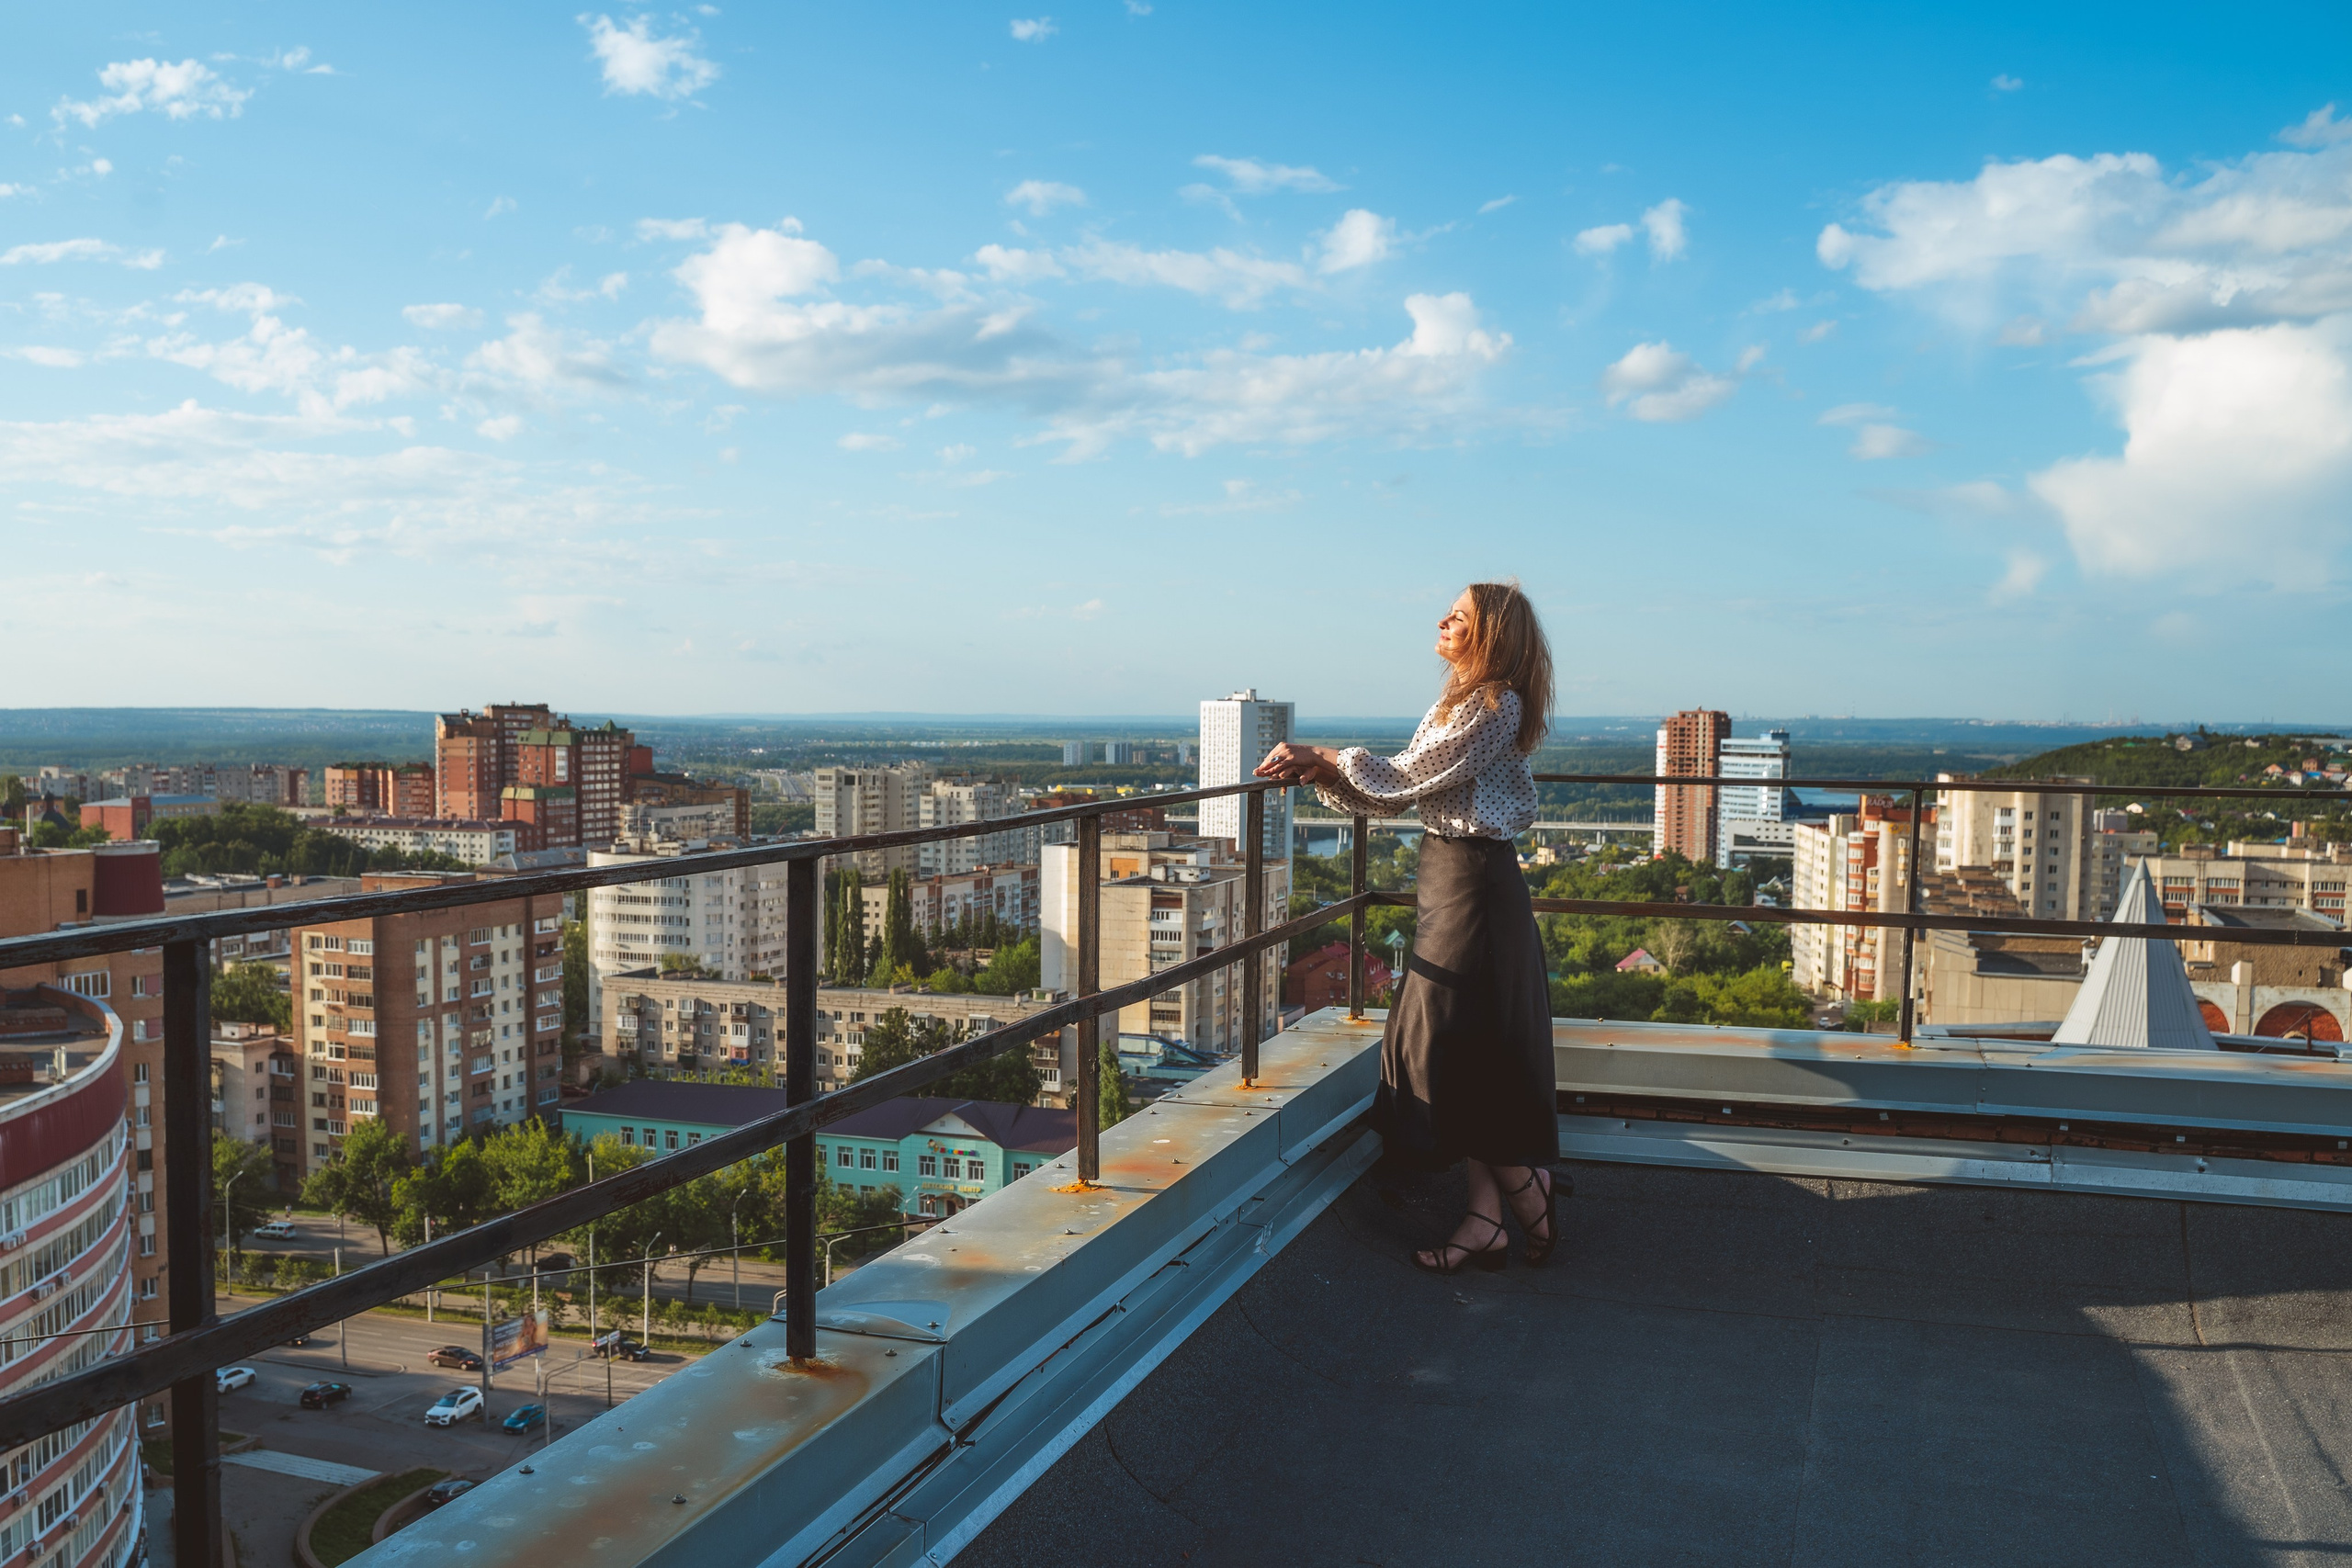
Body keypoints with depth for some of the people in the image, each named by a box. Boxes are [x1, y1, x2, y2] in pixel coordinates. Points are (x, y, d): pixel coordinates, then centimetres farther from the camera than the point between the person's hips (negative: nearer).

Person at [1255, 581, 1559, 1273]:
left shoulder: (1495, 706, -14)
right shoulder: (1463, 703, 16)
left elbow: (1404, 778, -14)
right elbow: (1398, 794, 12)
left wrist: (1325, 758, -4)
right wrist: (1320, 771, 2)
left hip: (1470, 879, -10)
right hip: (1452, 873, 10)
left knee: (1451, 1045, -5)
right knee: (1475, 1052, 9)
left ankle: (1529, 1196, 9)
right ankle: (1486, 1218, 13)